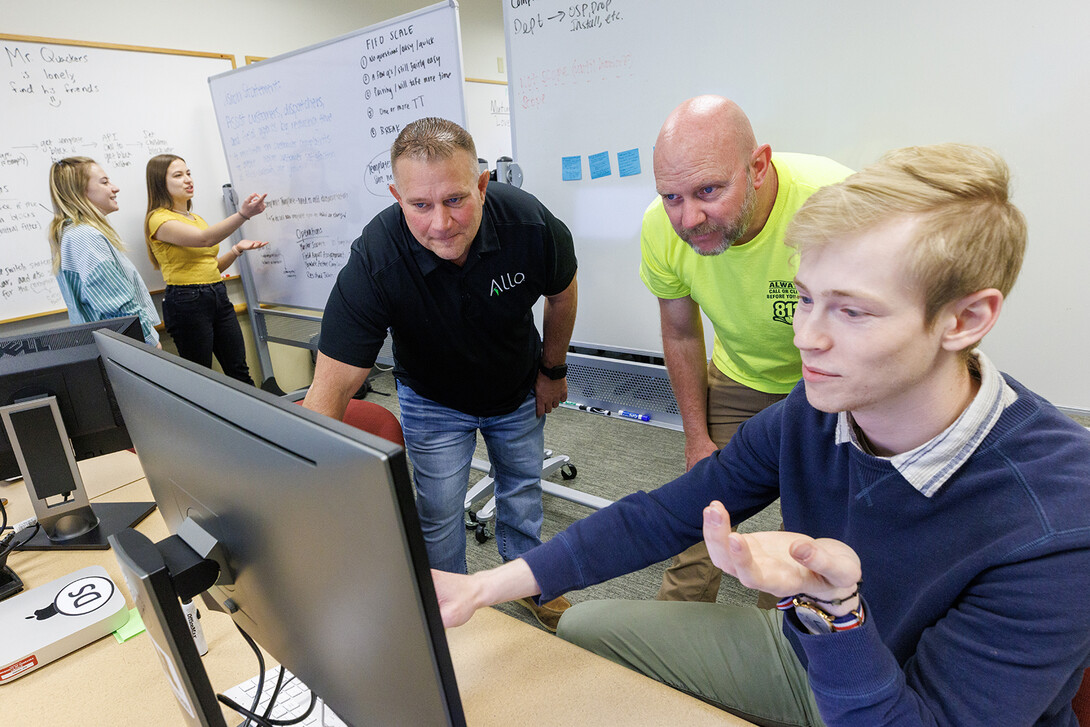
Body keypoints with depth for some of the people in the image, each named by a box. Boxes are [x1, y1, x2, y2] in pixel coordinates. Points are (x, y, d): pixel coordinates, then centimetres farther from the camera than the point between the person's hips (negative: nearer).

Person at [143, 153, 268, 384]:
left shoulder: (196, 218, 18)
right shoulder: (159, 219, -8)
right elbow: (205, 239, -27)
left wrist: (236, 249, 2)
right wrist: (242, 214, -38)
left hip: (219, 296, 7)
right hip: (187, 302, -7)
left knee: (239, 371, 6)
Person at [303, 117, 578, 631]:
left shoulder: (531, 224, -31)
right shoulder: (373, 264, -36)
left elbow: (561, 293, -7)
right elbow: (328, 392, -36)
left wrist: (553, 369, 2)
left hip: (518, 391, 2)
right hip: (433, 403, -2)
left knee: (523, 491, 19)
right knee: (438, 515, 6)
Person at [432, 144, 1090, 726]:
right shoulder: (809, 416, -16)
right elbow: (663, 516, -13)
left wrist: (832, 604, -44)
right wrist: (487, 586, -17)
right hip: (809, 654, 4)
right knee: (585, 627, 4)